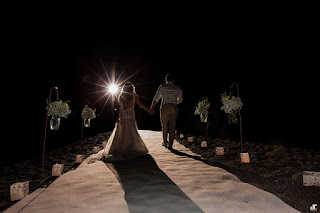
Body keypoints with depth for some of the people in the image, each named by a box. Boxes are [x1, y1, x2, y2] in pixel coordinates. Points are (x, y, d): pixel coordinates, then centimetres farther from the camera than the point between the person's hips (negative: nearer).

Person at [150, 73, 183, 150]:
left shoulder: (162, 86, 1)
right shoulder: (178, 88, 9)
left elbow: (156, 98, -2)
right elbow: (180, 100, 16)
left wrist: (152, 108, 3)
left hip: (164, 107, -1)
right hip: (174, 108, 1)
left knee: (164, 126, 14)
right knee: (172, 127, 5)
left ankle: (165, 142, 27)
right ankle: (170, 145, 5)